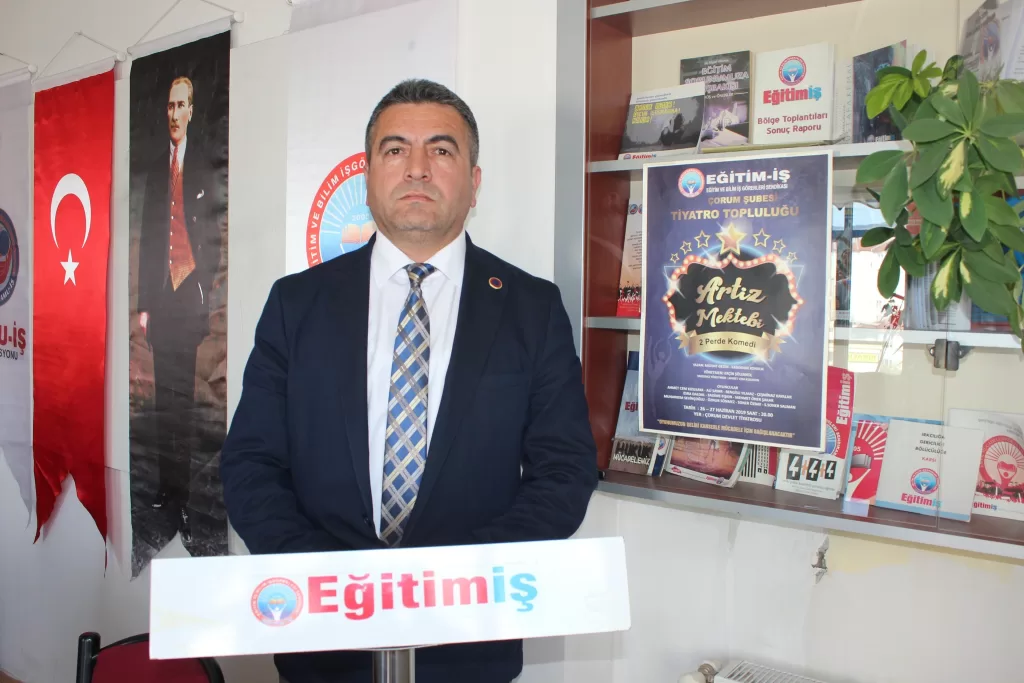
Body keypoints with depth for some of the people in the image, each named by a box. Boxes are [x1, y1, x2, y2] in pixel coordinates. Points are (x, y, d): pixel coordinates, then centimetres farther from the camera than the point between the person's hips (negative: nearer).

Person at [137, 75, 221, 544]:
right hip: (161, 294, 5)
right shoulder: (155, 169, 15)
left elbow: (212, 237, -2)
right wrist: (144, 304, 9)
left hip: (190, 293, -5)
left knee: (186, 395, -3)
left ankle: (184, 496, 4)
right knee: (163, 395, 9)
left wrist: (203, 290, -9)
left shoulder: (203, 167, 1)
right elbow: (147, 239, 14)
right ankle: (165, 488, 19)